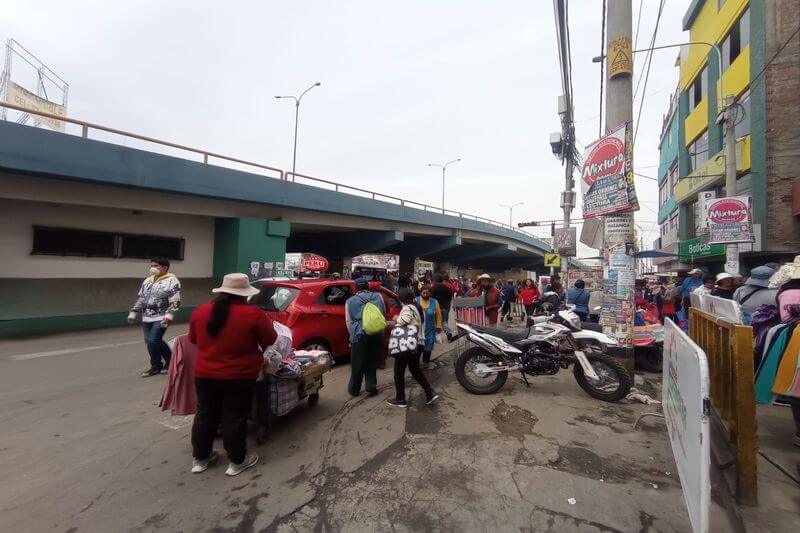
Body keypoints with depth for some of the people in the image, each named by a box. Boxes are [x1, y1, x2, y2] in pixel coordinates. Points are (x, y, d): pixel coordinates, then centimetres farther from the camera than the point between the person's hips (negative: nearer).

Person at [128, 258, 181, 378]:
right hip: (146, 318, 8)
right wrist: (133, 313, 17)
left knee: (153, 341, -10)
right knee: (149, 342, 8)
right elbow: (140, 298, 21)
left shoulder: (172, 280, -9)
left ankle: (156, 366, 12)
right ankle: (170, 360, 23)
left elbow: (175, 301, -16)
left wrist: (169, 314, -26)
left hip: (161, 318, -8)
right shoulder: (147, 280, 15)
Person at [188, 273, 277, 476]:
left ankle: (200, 458, 36)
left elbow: (193, 339, 14)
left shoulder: (200, 312, -2)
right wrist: (249, 342, 15)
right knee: (235, 419, 9)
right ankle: (237, 461, 24)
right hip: (239, 378, -4)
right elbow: (270, 340, -6)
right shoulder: (253, 314, -17)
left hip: (204, 375, 5)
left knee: (205, 416, 20)